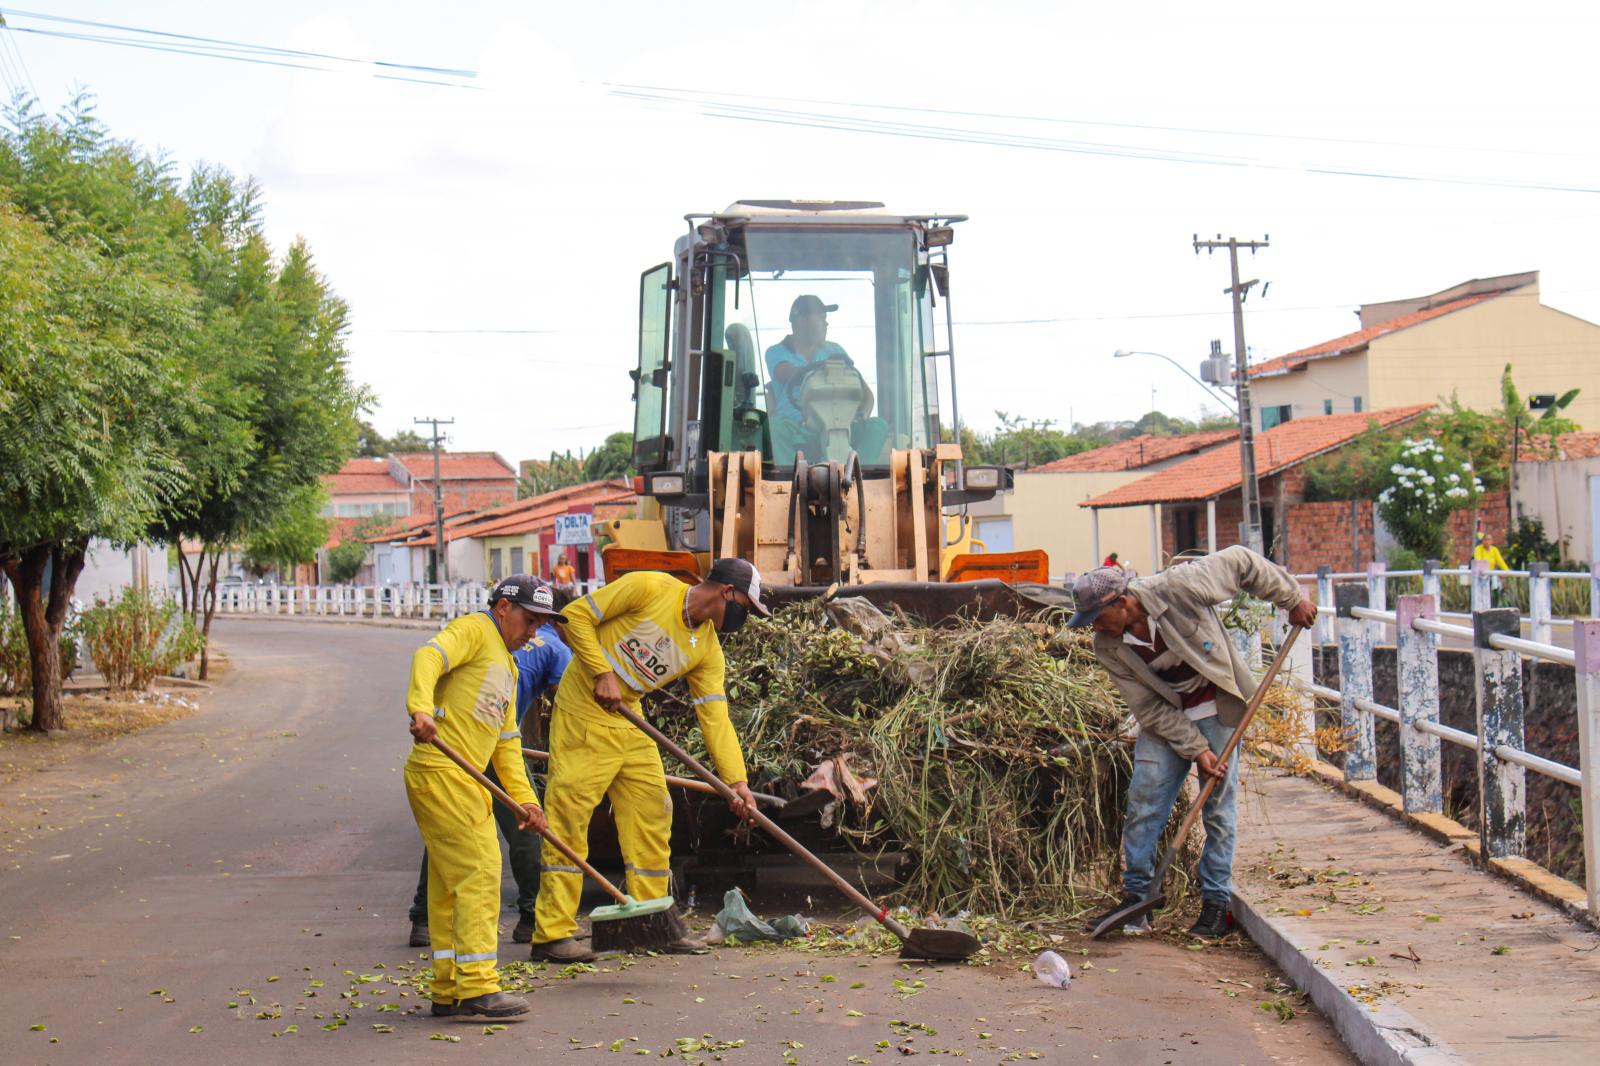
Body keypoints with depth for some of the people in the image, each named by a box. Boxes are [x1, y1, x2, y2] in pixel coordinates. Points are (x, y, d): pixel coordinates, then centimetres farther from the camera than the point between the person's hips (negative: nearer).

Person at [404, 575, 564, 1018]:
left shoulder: (507, 665, 28)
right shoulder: (473, 629, -1)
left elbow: (507, 741, 26)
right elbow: (429, 657, -21)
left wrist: (523, 798, 15)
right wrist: (421, 709, -39)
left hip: (466, 779, 10)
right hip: (440, 770, -10)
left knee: (450, 883, 12)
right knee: (480, 871, -13)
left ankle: (449, 990, 17)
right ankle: (476, 985, -13)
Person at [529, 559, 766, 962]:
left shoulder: (707, 648, 3)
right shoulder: (649, 588, -16)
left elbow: (715, 717, -2)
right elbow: (577, 615, -14)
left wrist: (737, 781, -11)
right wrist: (602, 672, -20)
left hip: (630, 723, 8)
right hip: (584, 713, -8)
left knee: (652, 815, 8)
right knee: (569, 815, -9)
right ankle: (553, 934, -7)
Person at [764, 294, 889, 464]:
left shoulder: (833, 351, 17)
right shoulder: (776, 353, 6)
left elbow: (865, 392, 13)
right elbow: (790, 375, -18)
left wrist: (861, 415, -10)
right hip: (797, 434, -3)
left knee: (878, 426, -24)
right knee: (777, 425, -37)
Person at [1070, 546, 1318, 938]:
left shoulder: (1177, 588, -26)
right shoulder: (1108, 649, -13)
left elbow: (1240, 563, -13)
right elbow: (1151, 709, -10)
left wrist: (1292, 599, -8)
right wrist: (1195, 750, -16)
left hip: (1217, 707, -3)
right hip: (1165, 719, 3)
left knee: (1218, 807, -2)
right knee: (1143, 803, -3)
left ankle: (1216, 904, 6)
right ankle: (1135, 899, 7)